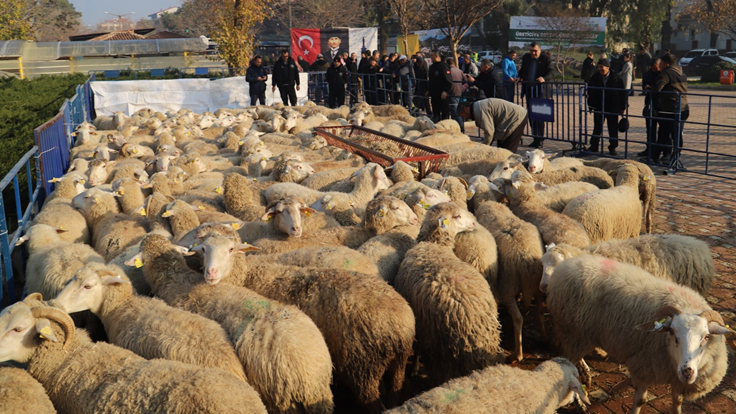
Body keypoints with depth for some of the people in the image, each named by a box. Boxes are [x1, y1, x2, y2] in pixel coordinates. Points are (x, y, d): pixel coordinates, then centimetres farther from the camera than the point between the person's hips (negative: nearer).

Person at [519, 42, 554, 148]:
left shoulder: (546, 59, -3)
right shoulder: (526, 57, 13)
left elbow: (551, 72, -11)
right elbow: (522, 71, 26)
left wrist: (544, 78, -30)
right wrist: (520, 78, 6)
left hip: (540, 90, -6)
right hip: (529, 90, 6)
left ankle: (540, 140, -4)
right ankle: (535, 138, 17)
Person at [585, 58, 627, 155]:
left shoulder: (616, 78, -6)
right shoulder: (595, 77, -1)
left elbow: (623, 93, -1)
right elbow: (590, 92, 7)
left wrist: (622, 107, -2)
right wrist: (591, 105, 1)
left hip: (612, 108, -1)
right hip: (598, 107, 1)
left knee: (613, 129, 5)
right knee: (597, 128, 6)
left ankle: (612, 147, 15)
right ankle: (593, 146, 15)